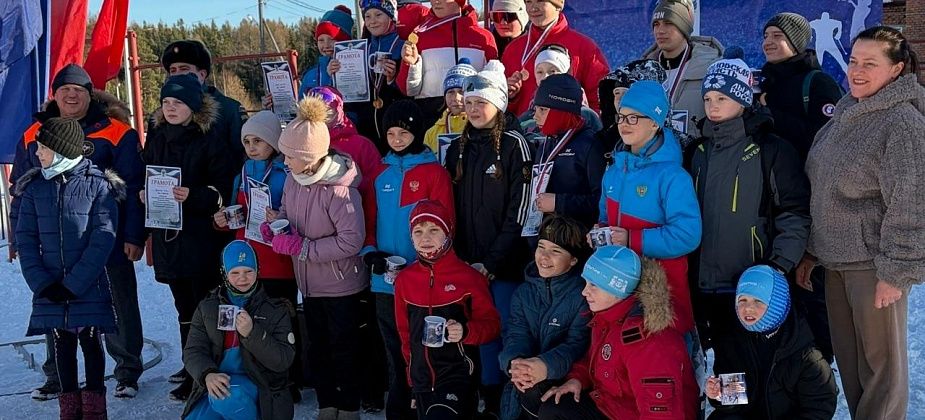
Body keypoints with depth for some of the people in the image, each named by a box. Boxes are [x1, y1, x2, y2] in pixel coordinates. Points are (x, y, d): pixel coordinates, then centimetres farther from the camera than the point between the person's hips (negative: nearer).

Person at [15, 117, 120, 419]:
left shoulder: (98, 185, -8)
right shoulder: (34, 188, 2)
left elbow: (103, 239, -12)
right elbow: (26, 239, 1)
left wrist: (75, 283, -16)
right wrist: (41, 283, -10)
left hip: (89, 288, -3)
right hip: (50, 289, 3)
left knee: (90, 341, 4)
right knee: (63, 343, 10)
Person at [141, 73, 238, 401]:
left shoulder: (208, 141, -8)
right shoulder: (156, 138, 9)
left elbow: (225, 189, -11)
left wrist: (193, 195, -24)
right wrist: (143, 193, 1)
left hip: (200, 236, -6)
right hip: (167, 235, 6)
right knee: (183, 306, 14)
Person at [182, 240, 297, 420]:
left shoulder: (275, 309, 4)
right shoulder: (207, 308, 12)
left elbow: (283, 361, -5)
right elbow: (193, 351, 2)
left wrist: (252, 333, -20)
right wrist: (208, 374, -21)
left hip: (257, 385, -3)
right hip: (215, 385, 3)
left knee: (227, 397, -35)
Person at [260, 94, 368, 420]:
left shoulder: (339, 189, -28)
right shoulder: (294, 179, -6)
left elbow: (351, 241, -29)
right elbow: (286, 209, 13)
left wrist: (300, 247, -25)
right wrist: (274, 224, -11)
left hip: (341, 286, -7)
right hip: (310, 283, 7)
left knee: (343, 350, 9)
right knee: (317, 348, 19)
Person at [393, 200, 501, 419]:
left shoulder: (469, 277, -9)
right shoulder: (404, 279, 4)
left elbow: (492, 324, -4)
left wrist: (465, 332, -24)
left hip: (459, 376, -5)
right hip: (422, 380, 5)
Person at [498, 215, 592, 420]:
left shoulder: (585, 295, -5)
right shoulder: (524, 292, 12)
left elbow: (578, 344, -16)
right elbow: (516, 334, -1)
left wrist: (546, 366, -36)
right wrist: (514, 361, -26)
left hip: (565, 383, -5)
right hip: (525, 381, 5)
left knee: (534, 393, -31)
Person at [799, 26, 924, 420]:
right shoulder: (845, 111, 10)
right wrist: (810, 250, 15)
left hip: (874, 262, -8)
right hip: (835, 258, 8)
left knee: (880, 361, 4)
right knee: (846, 357, 16)